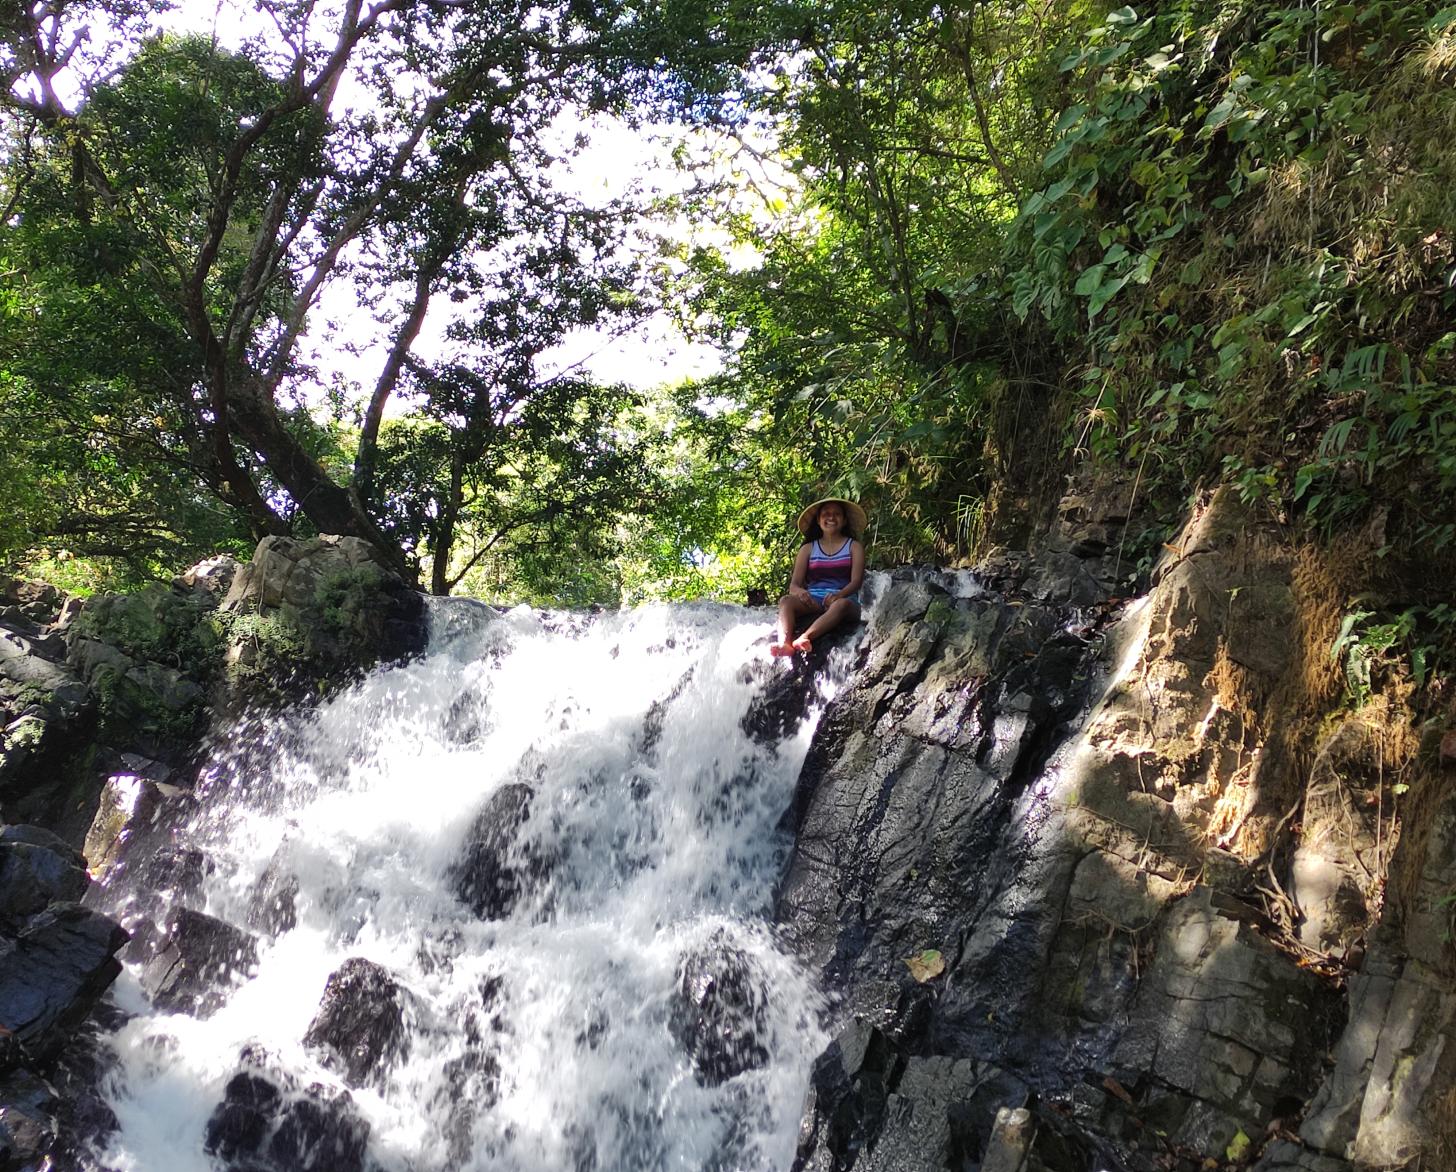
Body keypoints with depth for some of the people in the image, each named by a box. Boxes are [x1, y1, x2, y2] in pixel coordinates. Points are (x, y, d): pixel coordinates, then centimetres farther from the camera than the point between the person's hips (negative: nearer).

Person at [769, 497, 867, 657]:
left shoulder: (854, 546, 12)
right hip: (812, 601, 2)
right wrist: (799, 591, -20)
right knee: (786, 601, -29)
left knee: (841, 605, -38)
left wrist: (838, 595, -25)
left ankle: (804, 638, -59)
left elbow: (856, 581, -3)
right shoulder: (808, 548, 17)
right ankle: (784, 643, -56)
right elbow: (794, 583, 7)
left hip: (843, 599, -2)